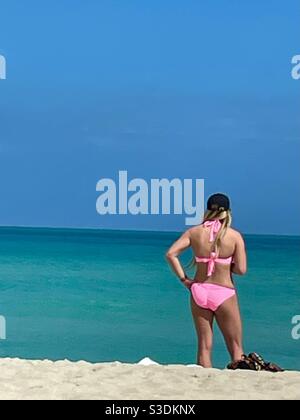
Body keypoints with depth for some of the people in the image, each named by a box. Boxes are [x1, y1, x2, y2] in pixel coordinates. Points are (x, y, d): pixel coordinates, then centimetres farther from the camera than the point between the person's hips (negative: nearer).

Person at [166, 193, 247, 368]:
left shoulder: (194, 232, -1)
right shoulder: (235, 236, -7)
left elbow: (171, 254, -8)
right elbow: (241, 270, -11)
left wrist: (184, 279, -1)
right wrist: (226, 265, 9)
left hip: (199, 291, 3)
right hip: (224, 293, -3)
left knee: (204, 346, 11)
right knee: (236, 348, 10)